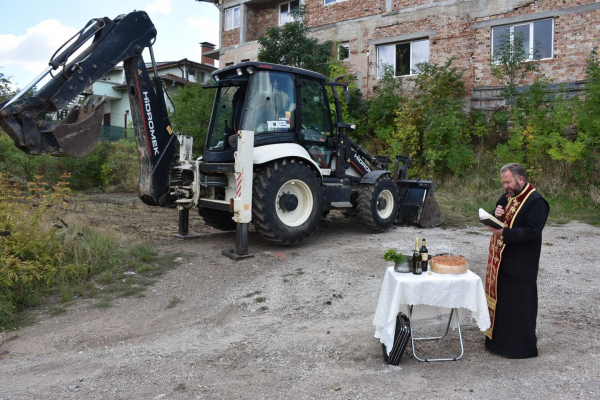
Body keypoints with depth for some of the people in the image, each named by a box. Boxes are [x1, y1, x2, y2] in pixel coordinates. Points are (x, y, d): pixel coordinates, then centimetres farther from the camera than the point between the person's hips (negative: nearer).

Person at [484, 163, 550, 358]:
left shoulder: (536, 202, -16)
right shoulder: (508, 196, 10)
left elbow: (532, 232, -23)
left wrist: (503, 232, -28)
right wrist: (496, 215, -7)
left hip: (520, 266, -8)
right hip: (501, 260, 9)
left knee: (519, 306, 1)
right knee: (501, 300, 17)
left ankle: (521, 346, 14)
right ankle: (499, 339, 31)